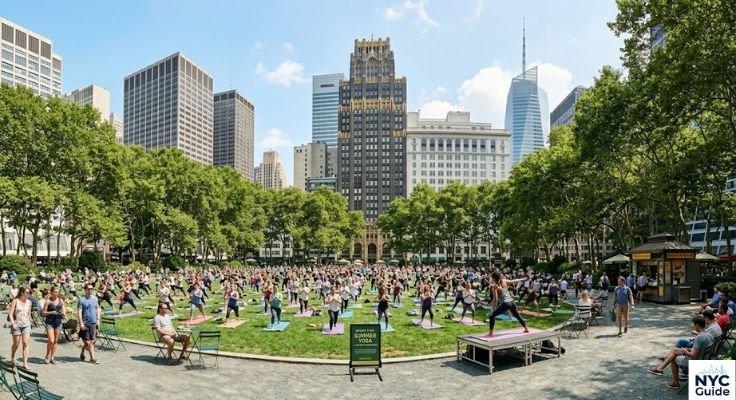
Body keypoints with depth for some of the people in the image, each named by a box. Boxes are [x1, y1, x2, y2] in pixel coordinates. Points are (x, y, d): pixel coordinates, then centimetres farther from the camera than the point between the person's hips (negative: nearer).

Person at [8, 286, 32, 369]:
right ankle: (12, 357, 41)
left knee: (26, 344, -7)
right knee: (16, 344, 10)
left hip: (26, 325, 3)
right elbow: (10, 313, -10)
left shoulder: (29, 302, 7)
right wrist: (13, 323, -22)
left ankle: (25, 363, -8)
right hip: (17, 325, -2)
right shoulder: (15, 301, -5)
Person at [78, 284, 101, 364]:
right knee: (87, 341, 0)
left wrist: (98, 319, 8)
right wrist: (81, 323, -15)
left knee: (92, 341, 5)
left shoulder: (95, 298, 9)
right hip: (85, 323, -4)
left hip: (93, 323, 4)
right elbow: (79, 312, -9)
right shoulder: (82, 299, -6)